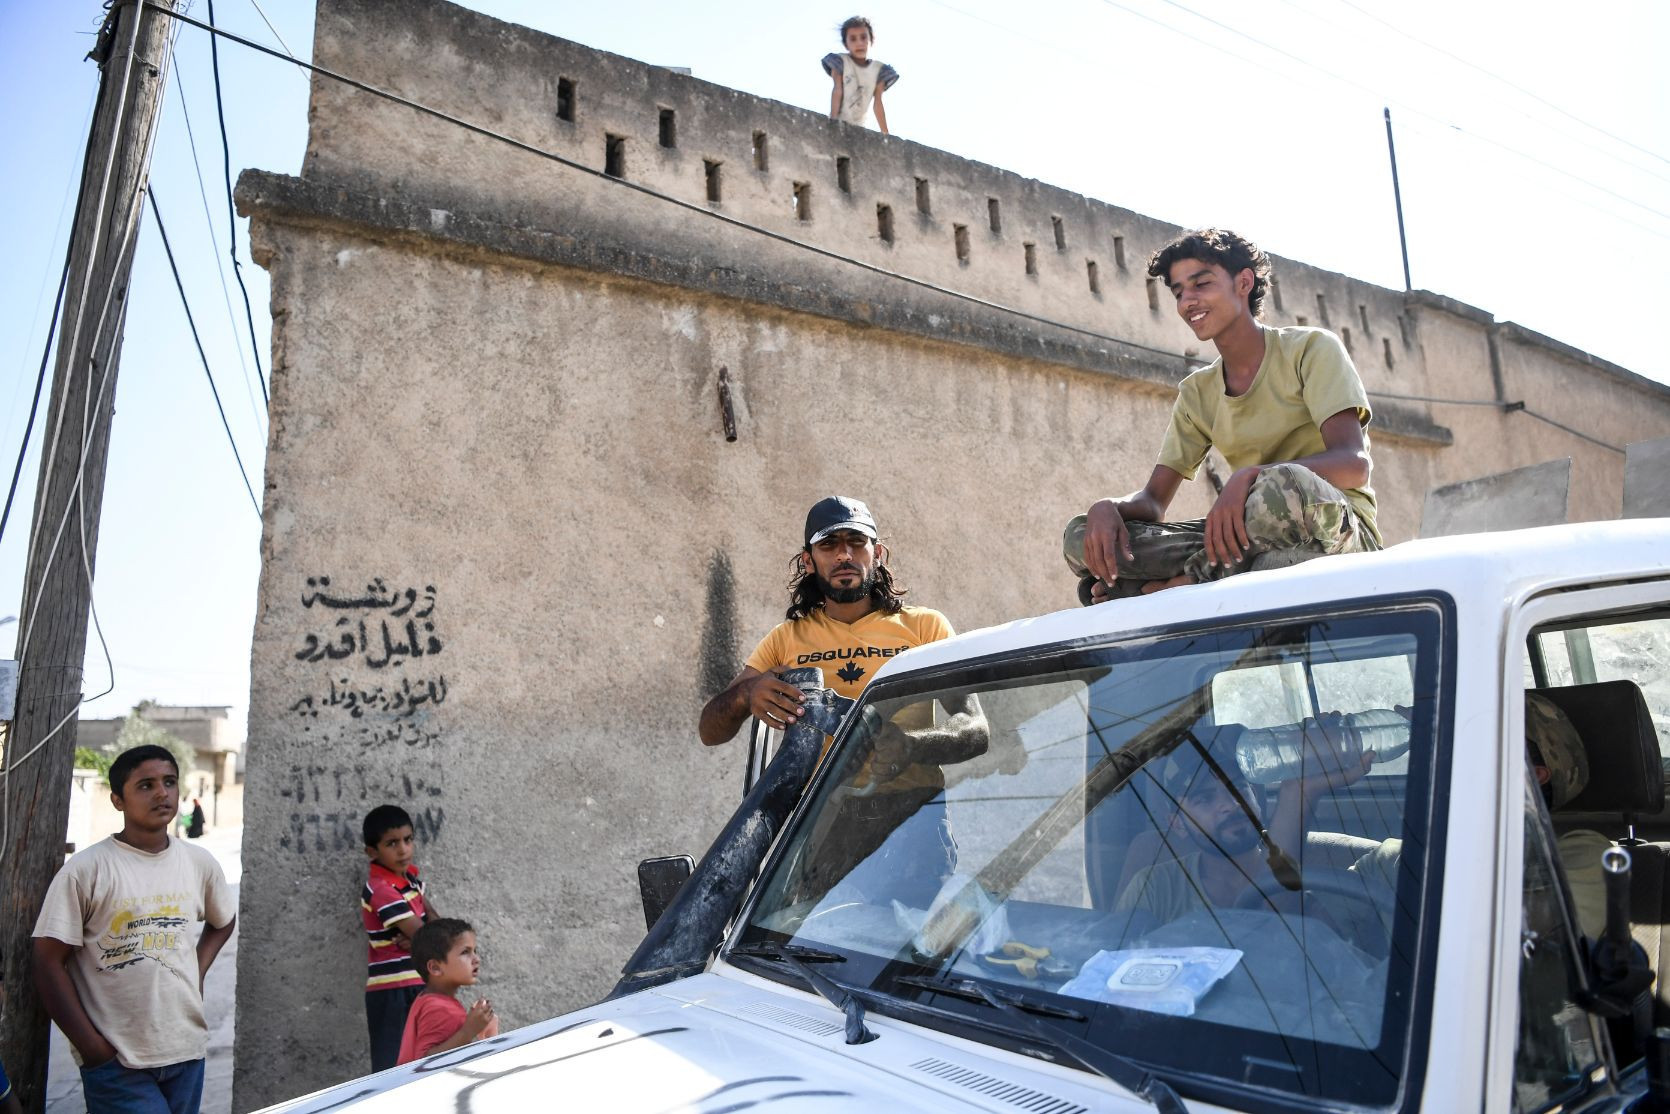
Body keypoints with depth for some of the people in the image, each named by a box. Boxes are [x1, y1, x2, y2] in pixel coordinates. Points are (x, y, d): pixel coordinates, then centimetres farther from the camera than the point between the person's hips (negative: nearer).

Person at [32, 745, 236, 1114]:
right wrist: (93, 1049, -11)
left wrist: (197, 971, 6)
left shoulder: (200, 862, 4)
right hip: (117, 1061, -4)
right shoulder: (85, 869, -10)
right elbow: (49, 964, -9)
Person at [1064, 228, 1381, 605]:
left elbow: (1354, 464, -15)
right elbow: (1153, 500, 9)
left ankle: (1181, 584, -20)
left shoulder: (1311, 348, 0)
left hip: (1342, 529, -4)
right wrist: (1106, 508, -17)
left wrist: (1250, 476, -33)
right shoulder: (1196, 392, 15)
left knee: (1285, 485, -41)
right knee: (1082, 537, -11)